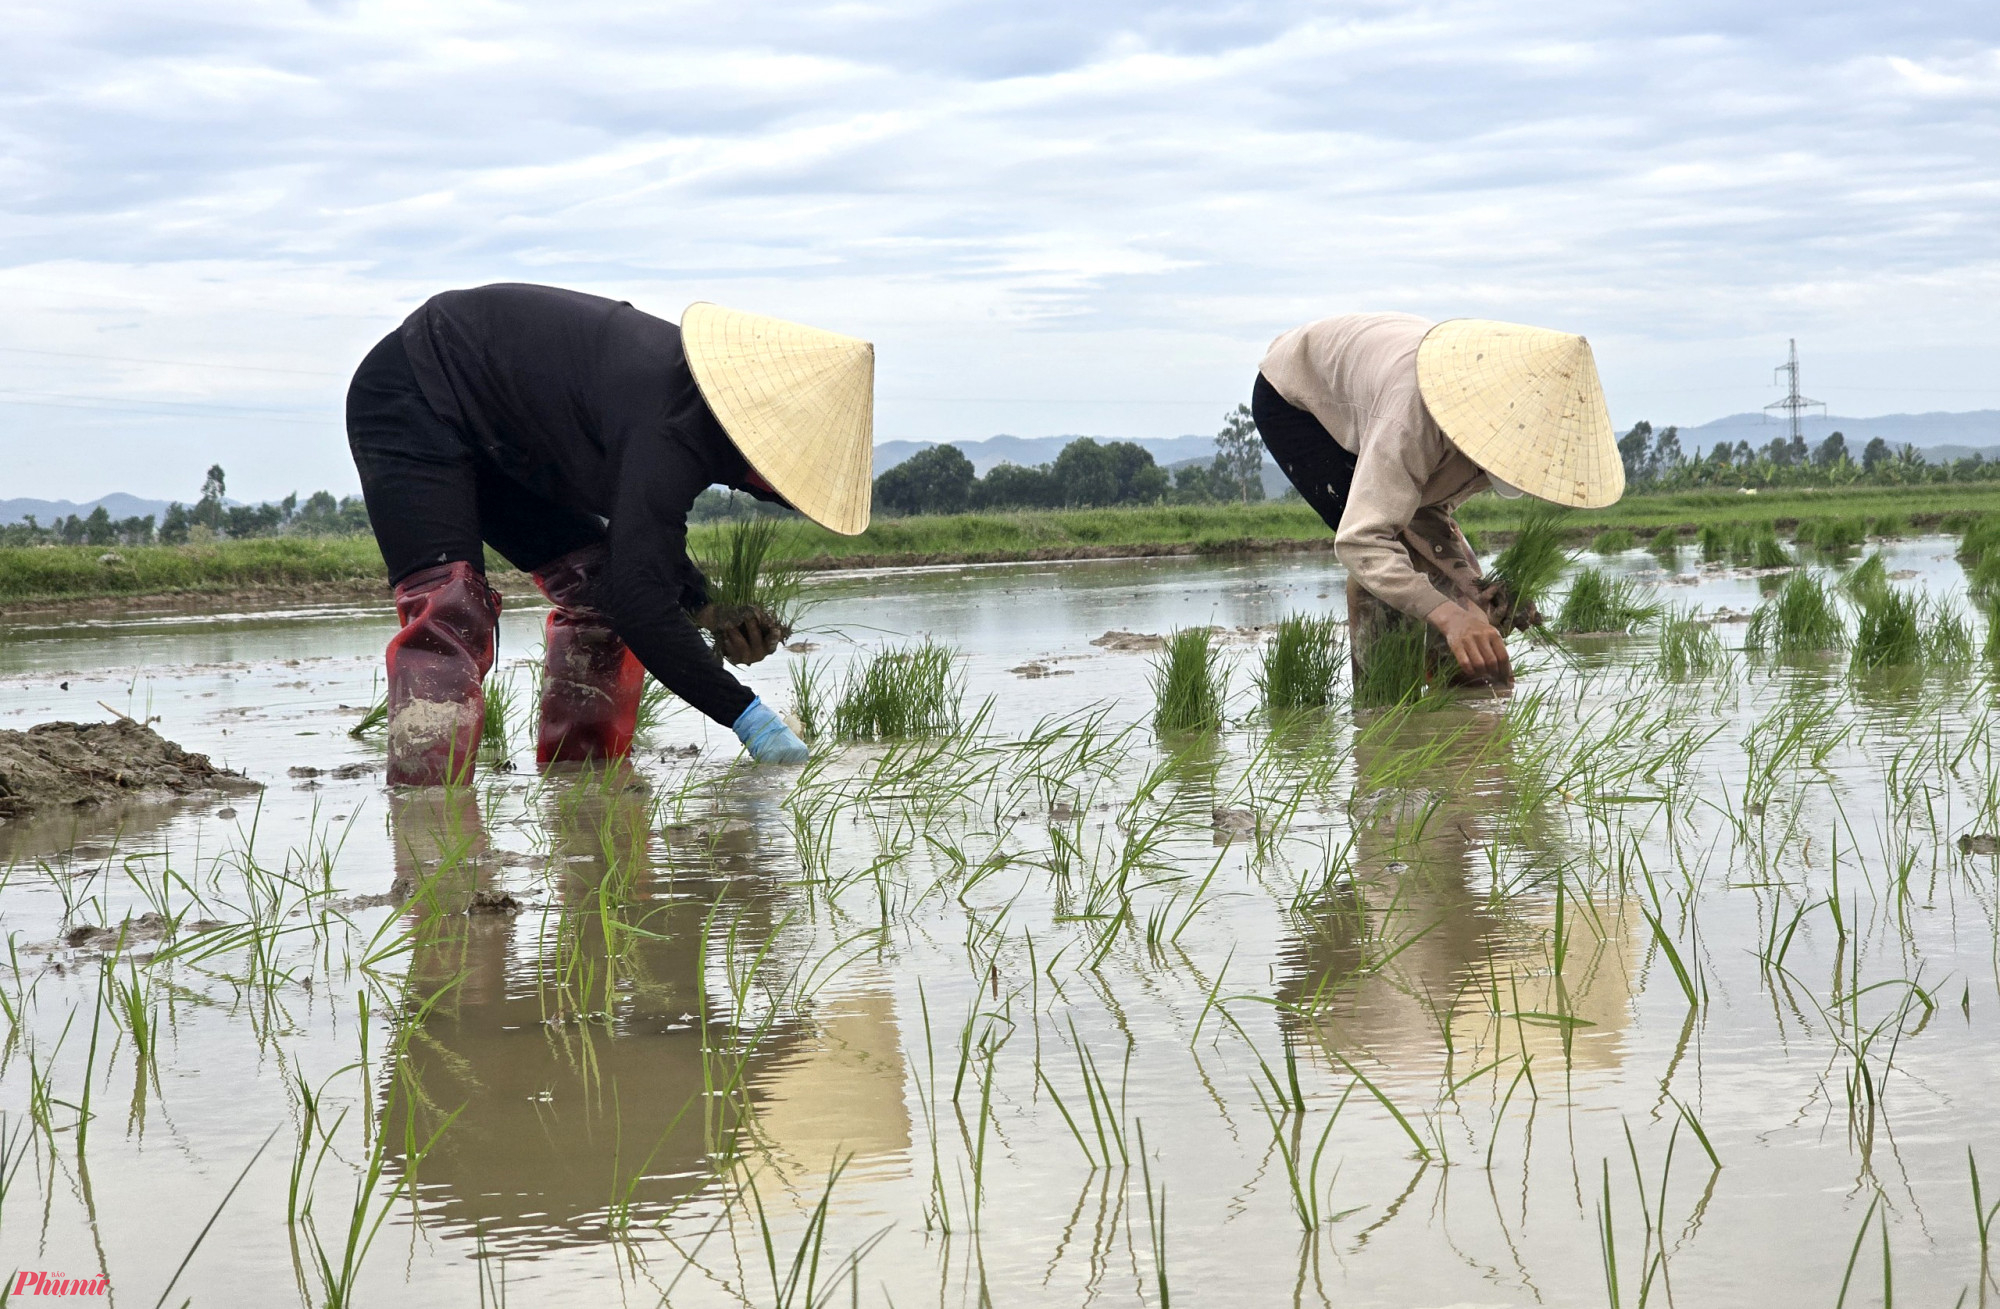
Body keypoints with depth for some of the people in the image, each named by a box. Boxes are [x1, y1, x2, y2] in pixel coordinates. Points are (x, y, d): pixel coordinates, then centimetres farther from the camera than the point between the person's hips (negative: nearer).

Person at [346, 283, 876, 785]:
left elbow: (645, 528, 10)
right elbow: (639, 595, -39)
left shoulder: (696, 404, -5)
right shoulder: (673, 425, -35)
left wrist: (705, 608, -7)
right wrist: (745, 714, -34)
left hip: (492, 437, 10)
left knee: (596, 586, 3)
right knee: (450, 606, -24)